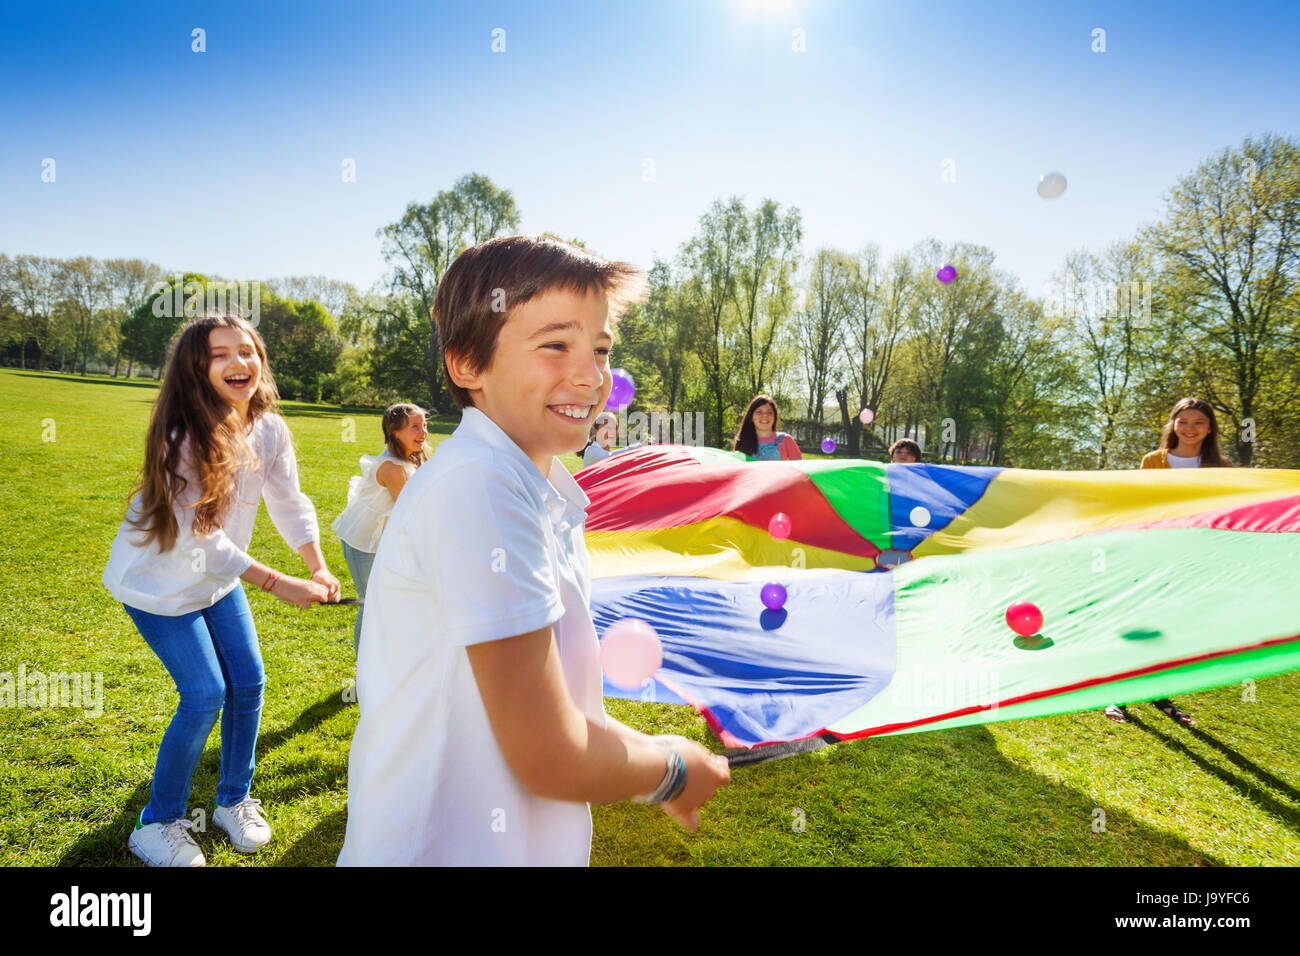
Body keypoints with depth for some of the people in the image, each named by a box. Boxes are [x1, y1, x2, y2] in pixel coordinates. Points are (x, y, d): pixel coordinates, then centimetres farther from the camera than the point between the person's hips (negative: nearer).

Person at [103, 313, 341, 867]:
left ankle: (235, 800, 28)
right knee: (205, 695, -7)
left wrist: (318, 568, -23)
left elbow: (290, 503, -8)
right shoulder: (181, 436, -27)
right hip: (159, 581, -6)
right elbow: (199, 537, -29)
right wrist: (278, 584, -32)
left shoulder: (269, 430, -10)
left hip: (218, 578, 6)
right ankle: (158, 825, 16)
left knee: (248, 682, 5)